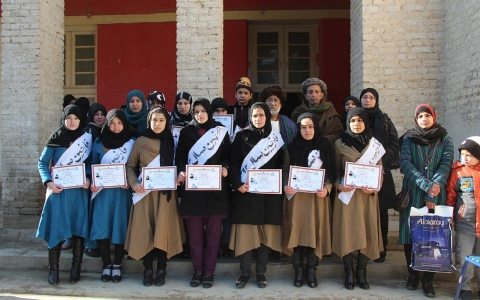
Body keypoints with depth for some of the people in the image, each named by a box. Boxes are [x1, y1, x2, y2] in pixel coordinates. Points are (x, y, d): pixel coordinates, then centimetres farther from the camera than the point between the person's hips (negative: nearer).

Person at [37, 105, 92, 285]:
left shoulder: (87, 139, 6)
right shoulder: (55, 138, 1)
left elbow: (90, 163, 9)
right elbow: (42, 163, 1)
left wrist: (88, 179, -10)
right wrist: (48, 182, -14)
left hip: (79, 191, 2)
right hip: (58, 190, -1)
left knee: (78, 228, 2)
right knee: (56, 228, -2)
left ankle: (76, 269, 12)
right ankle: (53, 269, 9)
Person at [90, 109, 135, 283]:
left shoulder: (131, 143, 2)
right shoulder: (98, 142, 7)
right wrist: (92, 183, -7)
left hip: (122, 192, -1)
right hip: (103, 191, 1)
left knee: (120, 227, 1)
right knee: (101, 227, -4)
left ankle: (117, 265, 15)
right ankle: (106, 265, 11)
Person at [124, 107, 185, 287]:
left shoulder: (172, 142, 5)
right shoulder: (140, 142, 4)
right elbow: (130, 166, 8)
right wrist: (134, 183, -8)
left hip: (166, 193, 0)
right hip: (144, 193, 0)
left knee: (163, 230, -1)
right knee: (145, 230, 1)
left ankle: (161, 270, 12)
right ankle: (148, 270, 14)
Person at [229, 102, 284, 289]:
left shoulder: (276, 139, 7)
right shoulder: (242, 136, 3)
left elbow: (280, 166, 7)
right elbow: (233, 163, -1)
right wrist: (237, 184, -14)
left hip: (268, 193, 1)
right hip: (246, 191, -1)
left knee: (265, 233, 5)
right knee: (245, 233, -1)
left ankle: (261, 273, 16)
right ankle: (245, 273, 11)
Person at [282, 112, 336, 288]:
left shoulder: (325, 146, 2)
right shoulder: (293, 146, 5)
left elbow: (331, 173, 2)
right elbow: (286, 171, 6)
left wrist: (327, 189, -14)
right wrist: (286, 186, -12)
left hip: (317, 197, 0)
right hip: (296, 196, 1)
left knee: (315, 232, 2)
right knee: (297, 231, 2)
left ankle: (311, 271, 15)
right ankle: (298, 271, 13)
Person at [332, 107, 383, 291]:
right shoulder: (340, 144, 3)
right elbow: (336, 169, 4)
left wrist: (374, 187, -12)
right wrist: (338, 185, -14)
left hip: (368, 195, 1)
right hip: (347, 193, -1)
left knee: (367, 231, 3)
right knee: (347, 231, -1)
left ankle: (361, 273, 15)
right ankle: (348, 274, 10)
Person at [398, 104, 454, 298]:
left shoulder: (444, 140, 6)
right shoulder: (408, 139, 4)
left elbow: (446, 165, -5)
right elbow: (404, 163, -8)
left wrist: (432, 192, -16)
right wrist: (426, 185, -19)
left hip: (436, 195, 0)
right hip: (412, 194, 0)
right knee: (410, 234, 2)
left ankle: (428, 279, 7)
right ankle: (412, 274, 16)